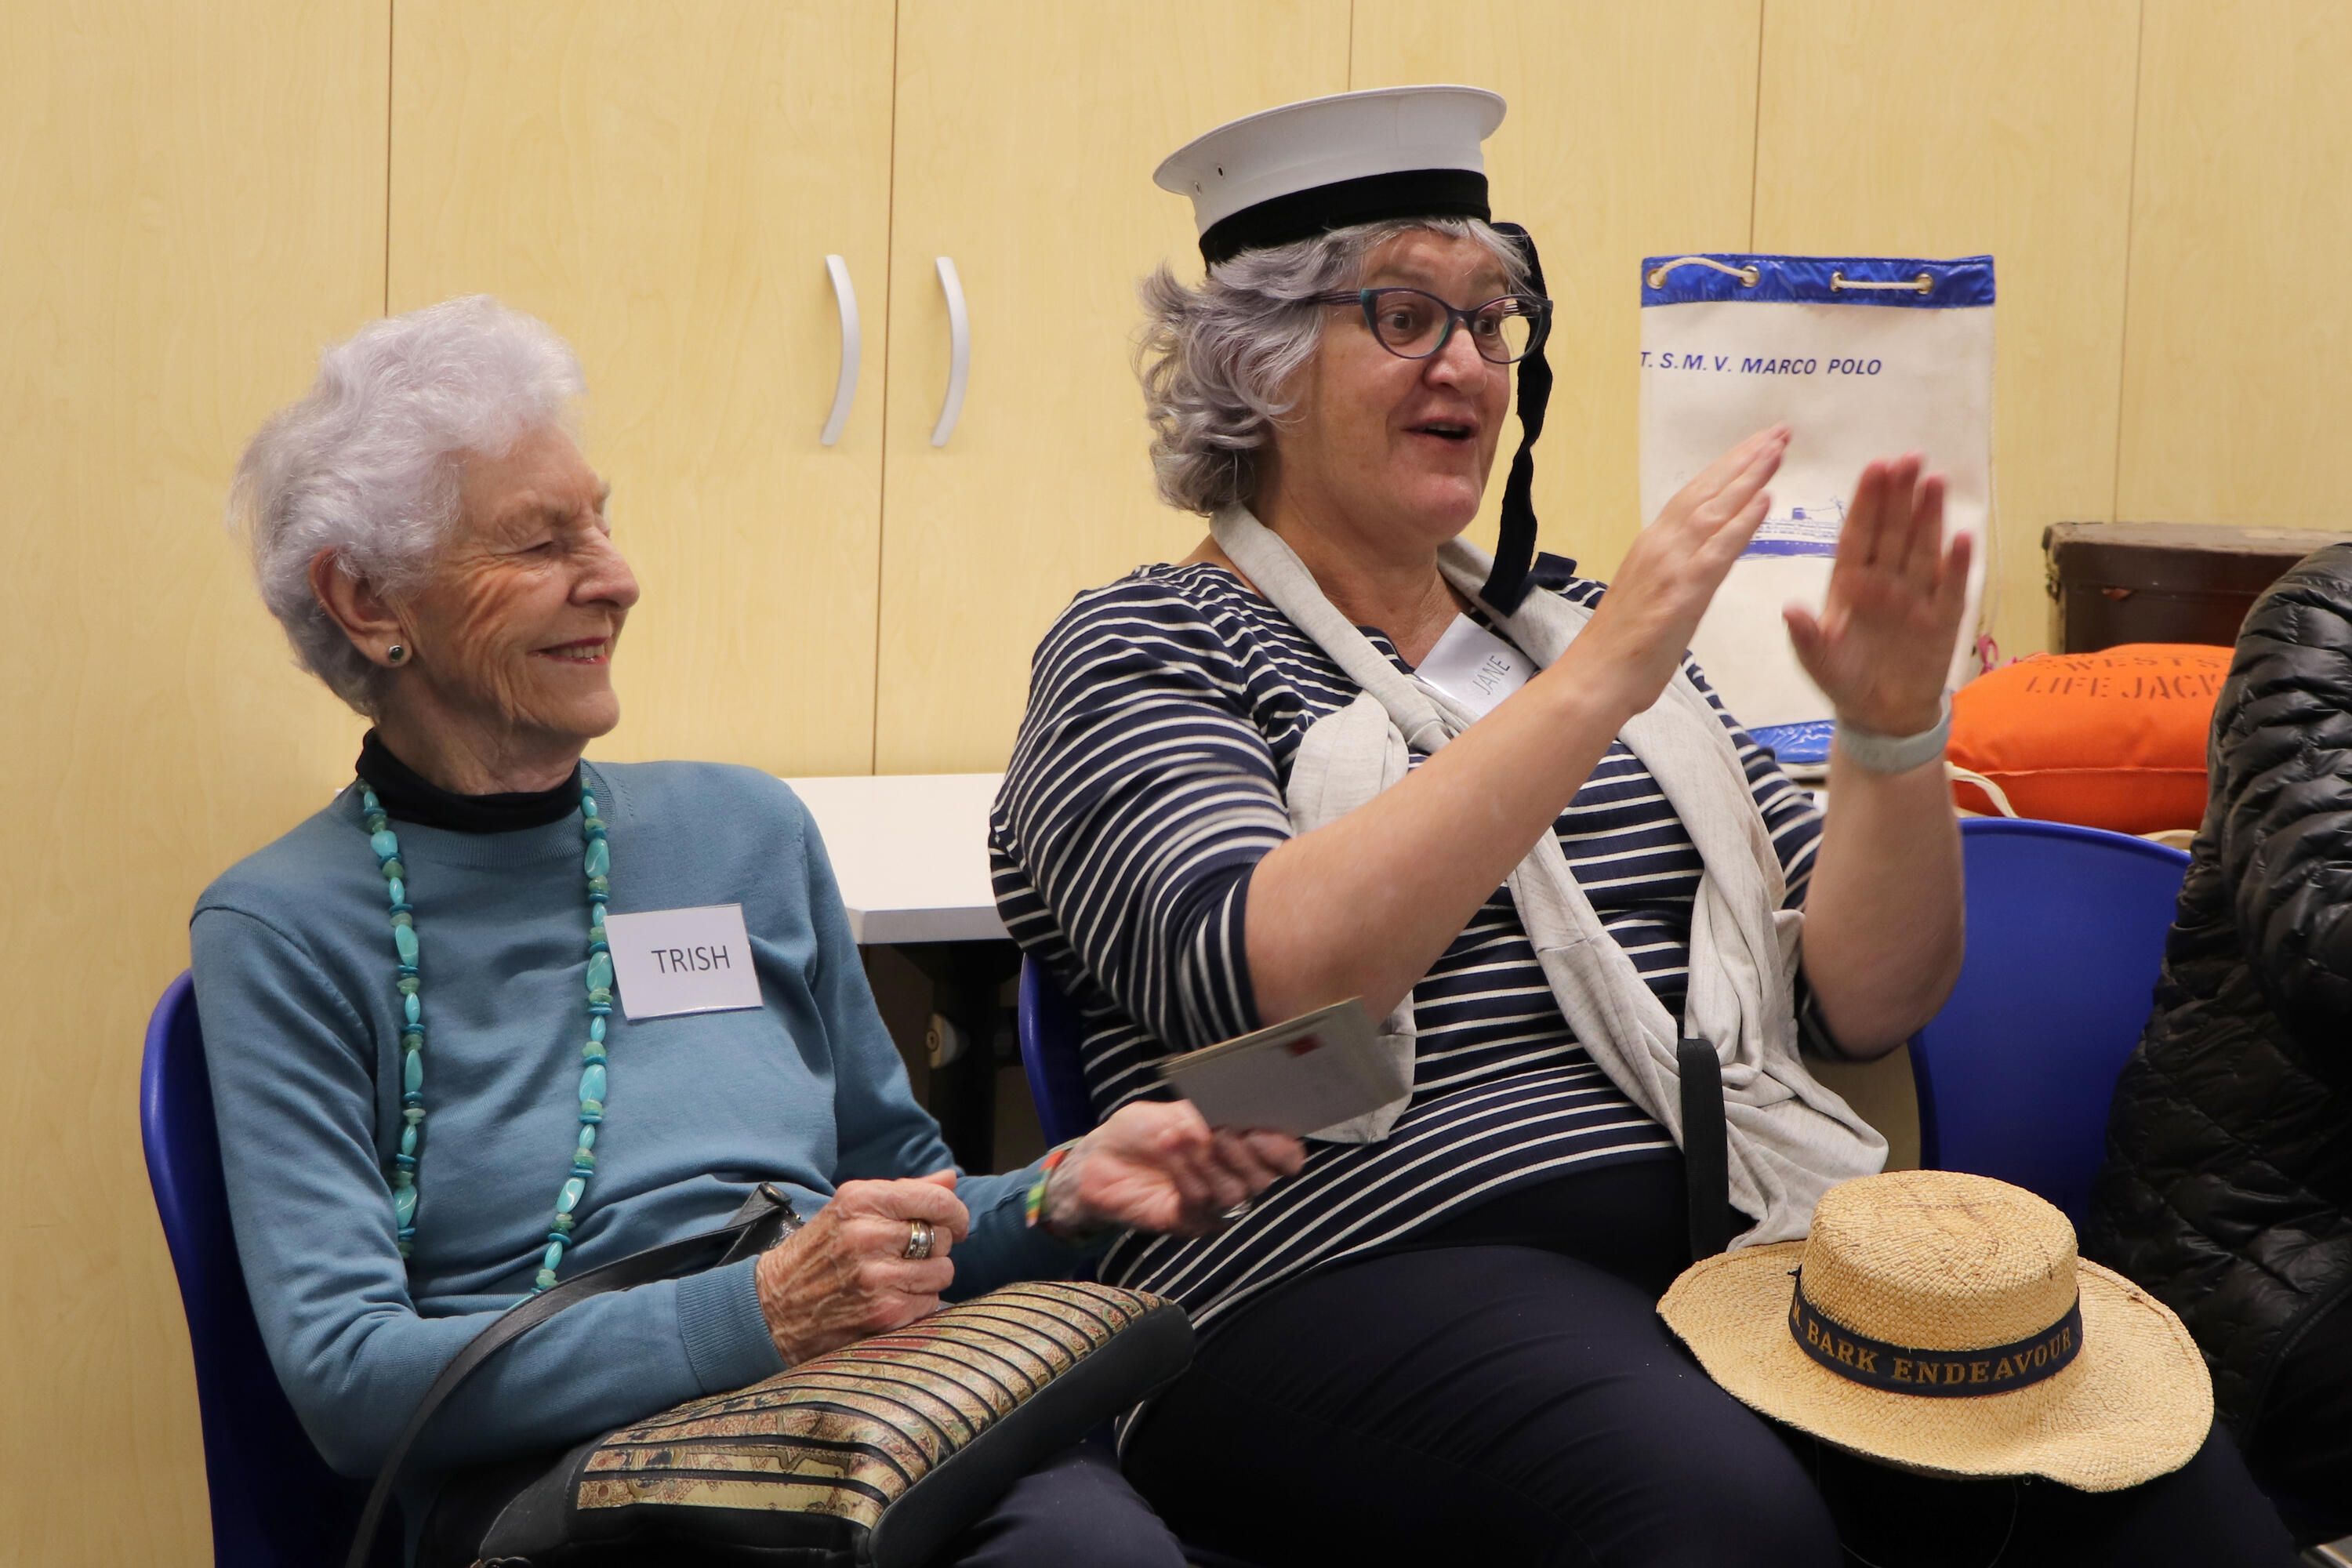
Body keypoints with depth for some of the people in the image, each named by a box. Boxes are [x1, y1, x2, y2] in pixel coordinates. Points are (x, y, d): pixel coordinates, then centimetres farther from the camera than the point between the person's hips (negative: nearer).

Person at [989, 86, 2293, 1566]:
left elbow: (1866, 998, 15)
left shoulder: (1578, 622, 20)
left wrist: (1893, 735, -4)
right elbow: (1265, 985, -18)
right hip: (1373, 1263, -5)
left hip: (1736, 1222, 5)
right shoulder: (1144, 651, 4)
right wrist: (1595, 682, -21)